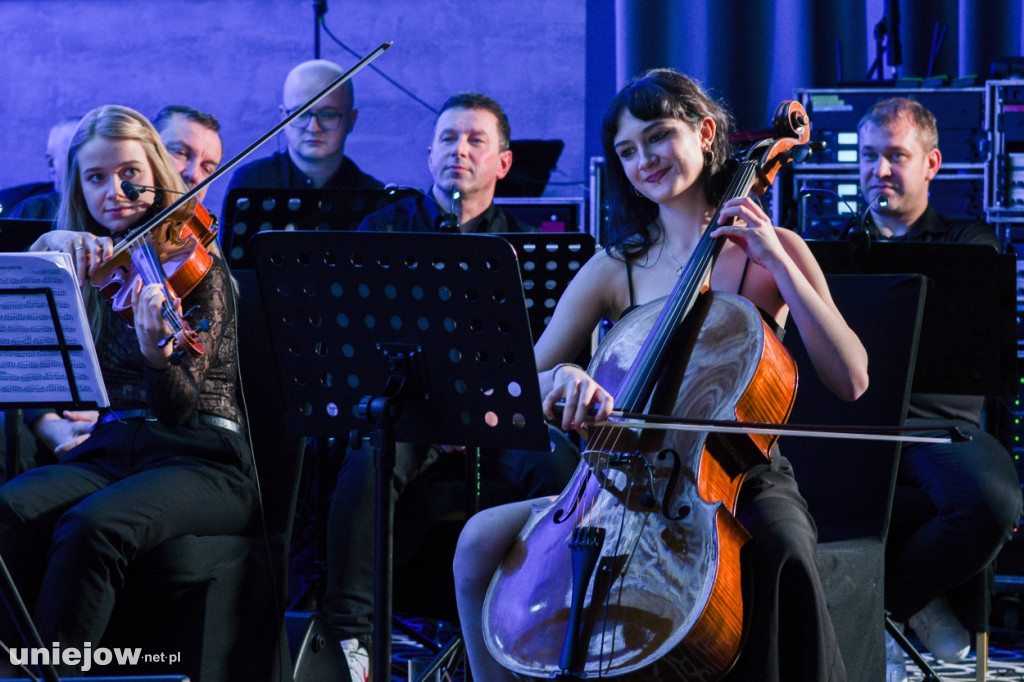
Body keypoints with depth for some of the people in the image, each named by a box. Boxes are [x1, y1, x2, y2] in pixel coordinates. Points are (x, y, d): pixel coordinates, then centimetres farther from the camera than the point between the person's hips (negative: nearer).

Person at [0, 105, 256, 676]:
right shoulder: (84, 270, 14)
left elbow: (178, 409, -13)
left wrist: (155, 350, -34)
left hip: (200, 460, -4)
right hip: (106, 451, 4)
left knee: (92, 526, -35)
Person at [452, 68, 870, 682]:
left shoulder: (772, 251, 3)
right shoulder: (614, 269, 9)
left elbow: (850, 380, -9)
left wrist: (778, 262, -13)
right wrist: (559, 378, -21)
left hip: (744, 482, -3)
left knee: (782, 551, -39)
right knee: (483, 540, -19)